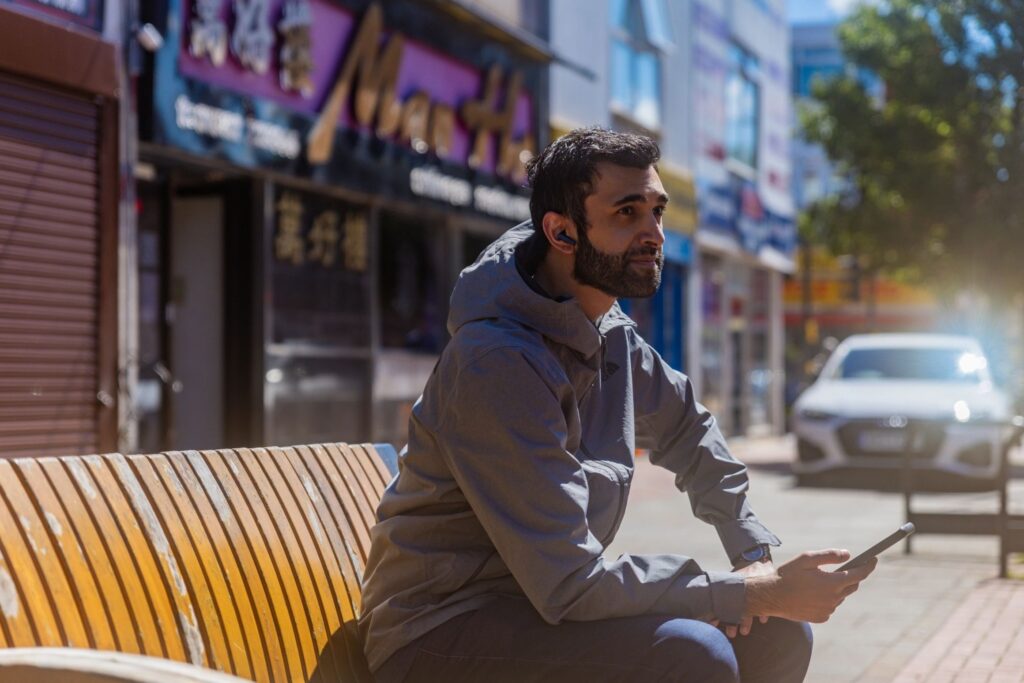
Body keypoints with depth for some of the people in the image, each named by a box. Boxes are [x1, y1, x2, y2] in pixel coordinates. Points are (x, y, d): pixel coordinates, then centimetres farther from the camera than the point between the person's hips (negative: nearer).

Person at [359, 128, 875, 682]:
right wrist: (763, 592, -23)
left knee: (780, 634, 1)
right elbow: (570, 584, -27)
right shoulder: (497, 364, -24)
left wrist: (755, 552, 8)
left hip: (549, 603, 9)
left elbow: (689, 432, 22)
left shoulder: (614, 338, 3)